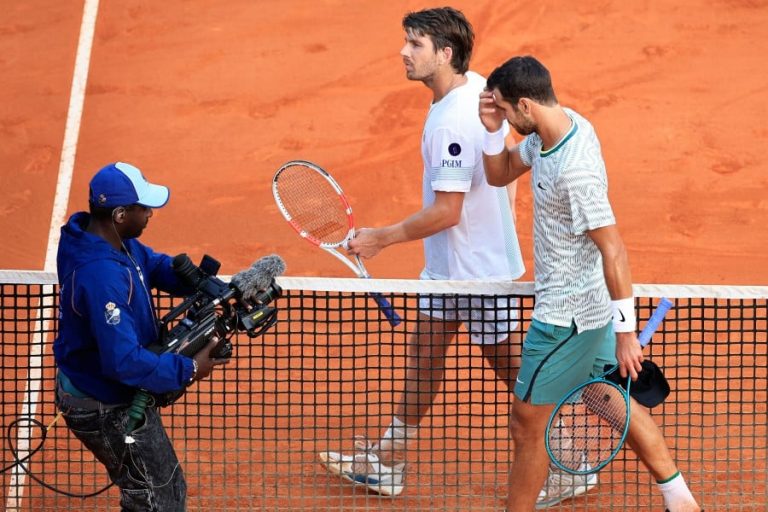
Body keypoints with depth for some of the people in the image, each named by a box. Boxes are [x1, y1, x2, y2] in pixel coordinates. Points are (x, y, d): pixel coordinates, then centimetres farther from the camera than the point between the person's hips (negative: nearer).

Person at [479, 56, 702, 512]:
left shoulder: (575, 170, -31)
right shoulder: (553, 128, -3)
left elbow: (614, 251, -28)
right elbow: (501, 174, 12)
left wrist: (626, 332, -25)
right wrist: (493, 130, -9)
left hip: (565, 316, -10)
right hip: (589, 304, 10)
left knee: (529, 423, 5)